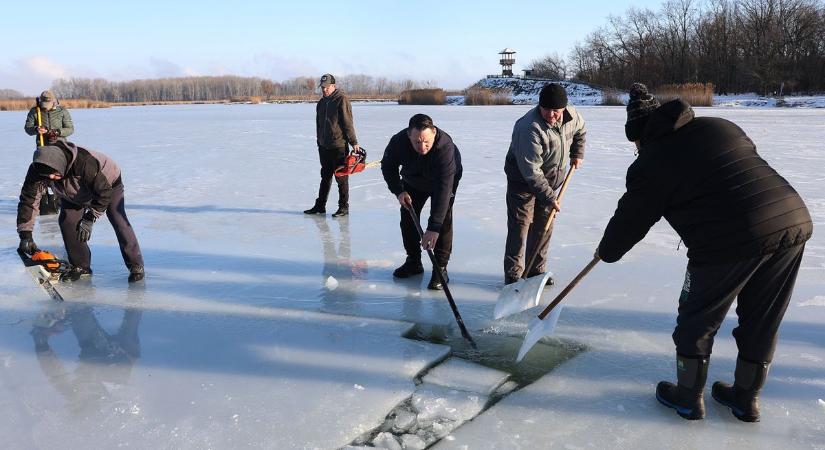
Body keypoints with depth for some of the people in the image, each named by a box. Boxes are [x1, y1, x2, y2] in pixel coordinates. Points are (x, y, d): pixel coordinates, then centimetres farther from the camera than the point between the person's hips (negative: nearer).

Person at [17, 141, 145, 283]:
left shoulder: (84, 162, -45)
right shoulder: (37, 170, -29)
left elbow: (104, 192, -36)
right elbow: (28, 199, -24)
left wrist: (90, 219, -35)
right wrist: (25, 234, -28)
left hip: (108, 183, -5)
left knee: (118, 221, -17)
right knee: (67, 221, -10)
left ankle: (135, 265, -9)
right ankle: (80, 266, 5)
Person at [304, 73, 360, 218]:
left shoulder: (342, 100, -8)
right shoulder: (321, 103, 14)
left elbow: (347, 123, -13)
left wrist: (353, 142, -14)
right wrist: (319, 142, 20)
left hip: (339, 146, -7)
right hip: (324, 147, 7)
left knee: (341, 177, -1)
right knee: (325, 177, 13)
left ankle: (344, 207, 7)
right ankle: (320, 206, 20)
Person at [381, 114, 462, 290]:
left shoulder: (446, 147, -44)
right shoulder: (398, 141, -33)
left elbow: (443, 189, -48)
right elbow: (388, 166, -10)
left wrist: (433, 227, -53)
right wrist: (399, 191, -26)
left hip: (445, 179, -4)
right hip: (412, 181, 4)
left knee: (443, 220, -17)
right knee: (408, 216, 3)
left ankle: (440, 268, -7)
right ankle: (413, 261, 19)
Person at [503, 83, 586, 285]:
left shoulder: (572, 115, -9)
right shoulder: (529, 128, -32)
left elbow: (580, 130, 19)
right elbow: (531, 172, -31)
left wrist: (577, 153, 9)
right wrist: (549, 197, -30)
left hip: (551, 179, 7)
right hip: (522, 180, -7)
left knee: (544, 225, 10)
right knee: (519, 226, -8)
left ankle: (536, 270, 21)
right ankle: (513, 274, 0)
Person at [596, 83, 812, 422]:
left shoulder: (650, 164, 0)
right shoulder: (722, 126, 17)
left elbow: (629, 220, 9)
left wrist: (606, 251, 28)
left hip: (730, 241, -7)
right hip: (795, 221, 7)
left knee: (697, 319, 16)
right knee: (761, 322, 21)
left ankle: (688, 397, 30)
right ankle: (747, 399, 37)